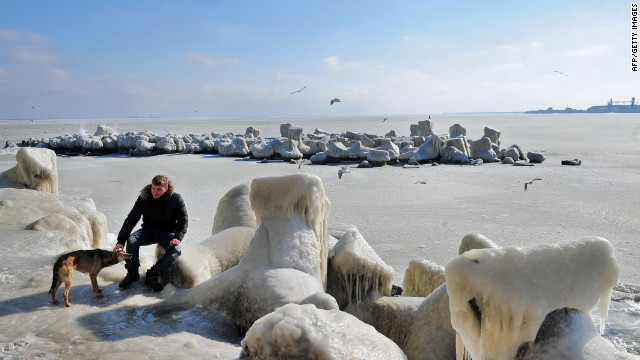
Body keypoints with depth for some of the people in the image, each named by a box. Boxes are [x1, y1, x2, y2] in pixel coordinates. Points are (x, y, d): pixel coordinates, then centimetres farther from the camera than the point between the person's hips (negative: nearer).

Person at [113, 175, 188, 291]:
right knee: (132, 240, -28)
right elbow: (131, 219, -9)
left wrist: (177, 237, -26)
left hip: (167, 233, -1)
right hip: (148, 230, 2)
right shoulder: (143, 198, -9)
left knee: (175, 251, -31)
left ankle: (153, 275, -17)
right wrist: (121, 241, -19)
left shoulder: (176, 199, -13)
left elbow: (183, 220, -8)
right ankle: (132, 273, -10)